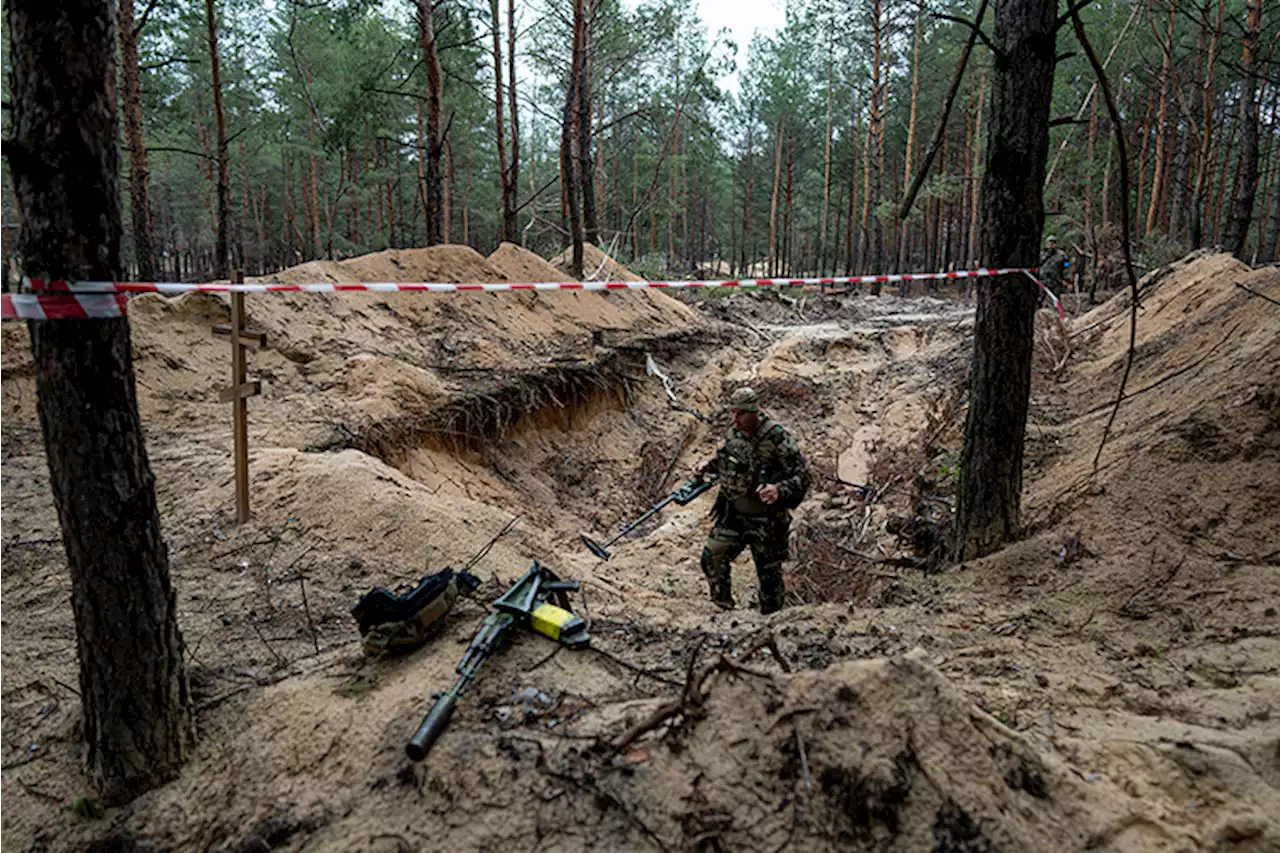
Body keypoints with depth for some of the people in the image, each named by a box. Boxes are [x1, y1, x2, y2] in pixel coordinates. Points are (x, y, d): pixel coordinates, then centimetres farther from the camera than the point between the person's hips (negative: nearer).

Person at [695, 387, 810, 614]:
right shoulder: (734, 433, -2)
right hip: (733, 512, 5)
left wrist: (779, 490, -35)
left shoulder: (777, 437, -21)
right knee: (712, 558, -2)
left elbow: (802, 475, -19)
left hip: (766, 518, -5)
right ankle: (724, 610, 17)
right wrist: (710, 464, 0)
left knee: (769, 573, 8)